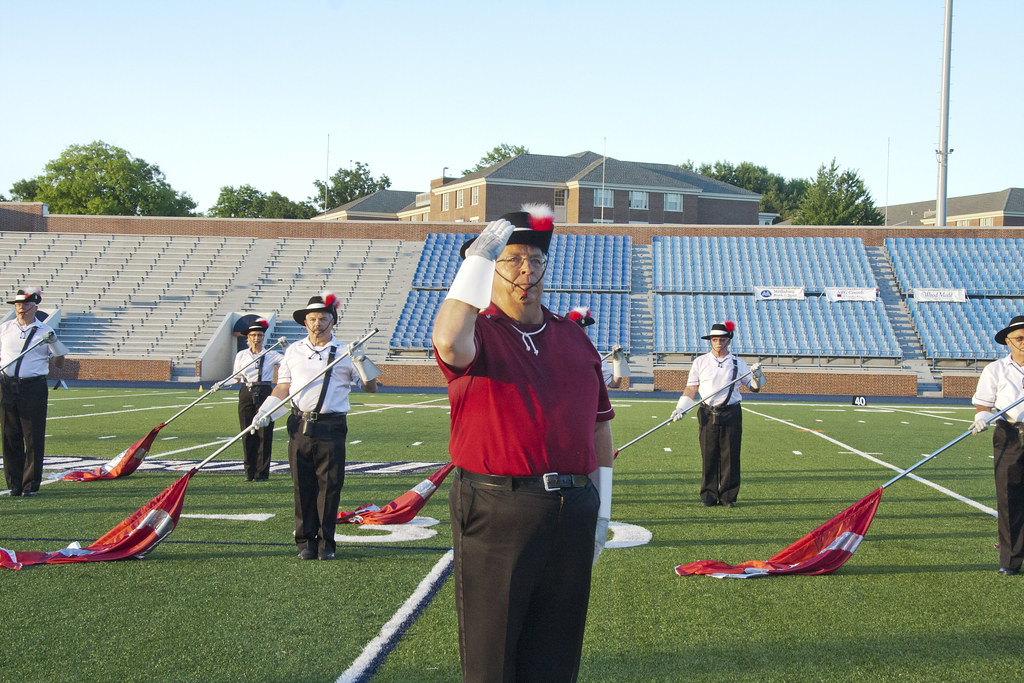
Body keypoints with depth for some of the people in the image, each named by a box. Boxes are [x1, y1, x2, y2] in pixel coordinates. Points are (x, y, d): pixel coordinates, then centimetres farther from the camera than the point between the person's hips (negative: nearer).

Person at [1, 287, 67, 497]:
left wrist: (54, 343, -13)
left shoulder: (45, 331, 3)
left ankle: (31, 485, 6)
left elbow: (59, 364, 3)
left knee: (34, 438, -2)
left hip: (34, 387, -3)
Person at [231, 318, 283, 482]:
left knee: (264, 434, -3)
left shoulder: (271, 355, 5)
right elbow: (236, 377, 13)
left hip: (265, 393, -2)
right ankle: (249, 471, 11)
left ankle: (262, 472, 4)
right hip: (247, 394, 2)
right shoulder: (241, 355, 10)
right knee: (248, 434, 1)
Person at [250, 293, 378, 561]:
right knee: (303, 487, 5)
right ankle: (306, 541, 14)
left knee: (329, 486, 0)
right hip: (300, 427, 2)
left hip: (331, 429, -2)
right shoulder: (294, 351, 14)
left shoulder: (345, 353, 6)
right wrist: (263, 413, 4)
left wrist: (361, 362, -12)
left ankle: (325, 542, 10)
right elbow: (282, 388, 16)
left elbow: (371, 387, 4)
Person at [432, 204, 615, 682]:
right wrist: (476, 258, -23)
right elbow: (450, 343, -28)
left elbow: (600, 424, 18)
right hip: (496, 512, -4)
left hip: (573, 512, 5)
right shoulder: (476, 332, -1)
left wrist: (601, 510, 14)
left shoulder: (574, 338, 14)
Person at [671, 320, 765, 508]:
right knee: (708, 456, 1)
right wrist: (680, 408, 0)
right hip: (708, 414, 0)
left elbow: (753, 387, 12)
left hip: (731, 415, 0)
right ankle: (708, 496, 8)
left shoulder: (738, 363, 9)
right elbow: (691, 388, 10)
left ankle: (728, 496, 8)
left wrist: (756, 377, -9)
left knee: (730, 456, 0)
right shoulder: (700, 362, 9)